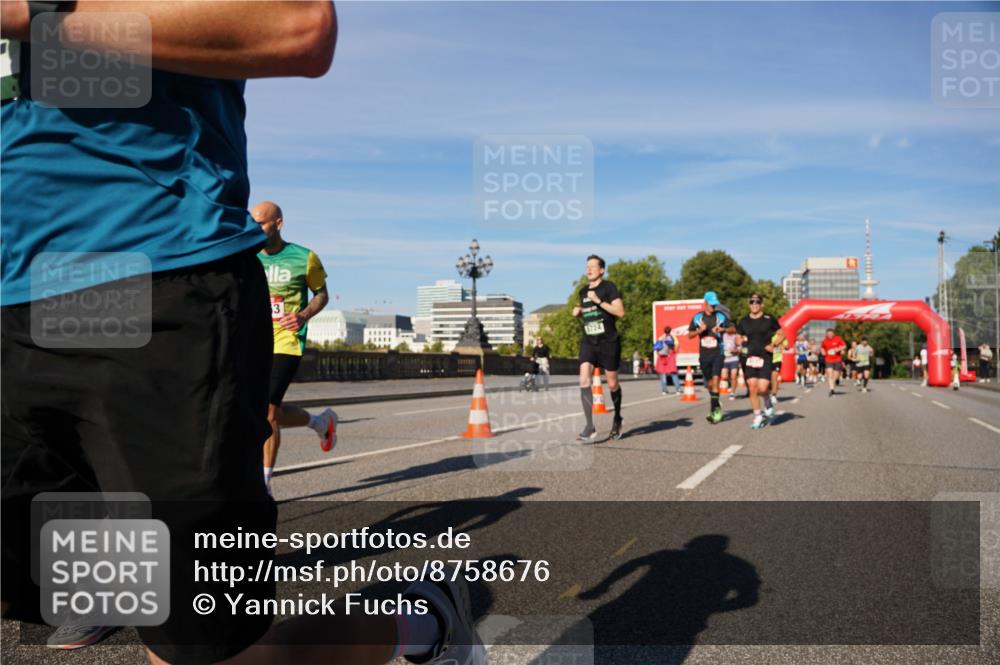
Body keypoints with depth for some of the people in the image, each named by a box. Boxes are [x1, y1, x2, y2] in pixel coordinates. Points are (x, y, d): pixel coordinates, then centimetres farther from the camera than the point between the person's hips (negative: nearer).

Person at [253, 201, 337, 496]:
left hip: (287, 344, -5)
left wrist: (304, 315, -12)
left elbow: (322, 294, 7)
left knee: (267, 410, -12)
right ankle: (321, 422, 38)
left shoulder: (304, 258, -5)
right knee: (272, 412, 9)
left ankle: (263, 483, 2)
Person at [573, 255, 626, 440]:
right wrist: (577, 312, 6)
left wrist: (599, 301, -21)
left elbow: (620, 312, -15)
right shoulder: (583, 292, 12)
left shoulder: (609, 287, -5)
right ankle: (589, 427, -18)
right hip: (588, 342, 4)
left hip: (608, 342, -4)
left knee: (612, 384, 7)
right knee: (584, 379, -16)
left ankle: (617, 418, 33)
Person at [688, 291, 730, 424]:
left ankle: (714, 408, -14)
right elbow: (690, 335, 11)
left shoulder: (721, 316, 1)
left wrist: (722, 329, -14)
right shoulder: (697, 317, 6)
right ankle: (716, 406, 29)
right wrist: (699, 330, -9)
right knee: (709, 383, 10)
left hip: (717, 354, -3)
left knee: (715, 380, -16)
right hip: (704, 354, 3)